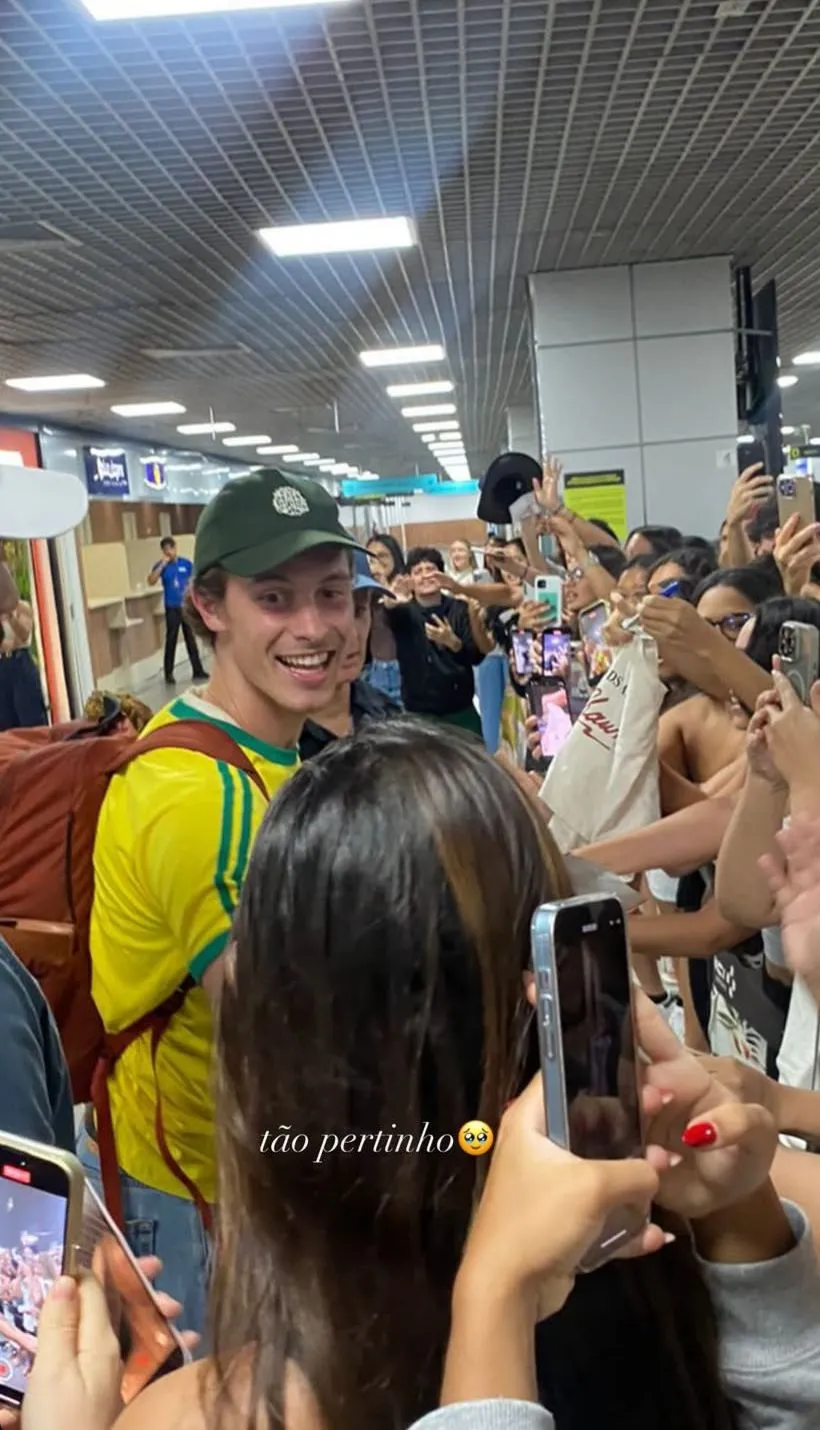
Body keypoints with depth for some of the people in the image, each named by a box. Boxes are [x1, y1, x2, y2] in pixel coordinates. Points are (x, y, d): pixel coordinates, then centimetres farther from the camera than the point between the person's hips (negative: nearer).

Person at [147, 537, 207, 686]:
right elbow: (151, 582, -16)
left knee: (191, 639, 9)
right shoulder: (161, 566, -2)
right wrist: (162, 564, -18)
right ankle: (169, 674, 6)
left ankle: (198, 670, 15)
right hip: (172, 608, -2)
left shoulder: (186, 563, 3)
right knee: (171, 641, -1)